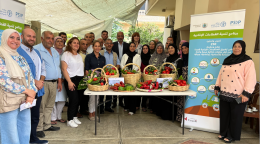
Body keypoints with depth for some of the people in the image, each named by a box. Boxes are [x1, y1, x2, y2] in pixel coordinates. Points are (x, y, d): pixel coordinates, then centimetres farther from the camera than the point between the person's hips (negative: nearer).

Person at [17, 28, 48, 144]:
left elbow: (43, 69, 18)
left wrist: (41, 81, 0)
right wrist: (35, 82, -16)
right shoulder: (17, 51, -10)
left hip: (38, 90, 8)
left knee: (35, 117, 17)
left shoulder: (36, 52, 16)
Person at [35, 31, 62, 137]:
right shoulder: (36, 50, -8)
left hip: (54, 83, 7)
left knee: (50, 106, 14)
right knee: (41, 107, -1)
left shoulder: (55, 52, 17)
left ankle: (47, 125, 25)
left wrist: (59, 82, 17)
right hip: (43, 83, -7)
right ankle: (38, 128, 10)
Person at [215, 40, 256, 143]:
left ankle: (232, 136, 22)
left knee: (235, 116, 7)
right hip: (224, 93, 6)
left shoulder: (247, 61, -6)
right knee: (224, 115, 13)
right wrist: (217, 87, 15)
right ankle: (223, 133, 29)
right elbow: (220, 74, 17)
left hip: (237, 95, -5)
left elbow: (250, 78, -13)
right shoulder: (227, 60, 13)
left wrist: (246, 93, -19)